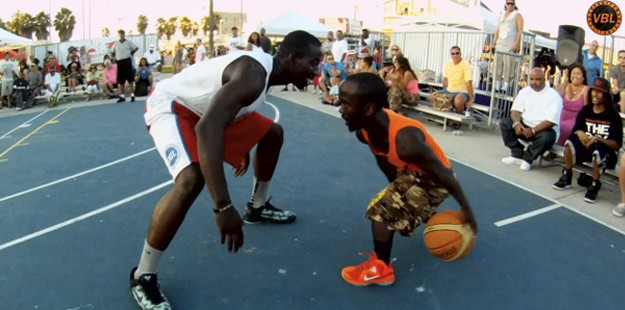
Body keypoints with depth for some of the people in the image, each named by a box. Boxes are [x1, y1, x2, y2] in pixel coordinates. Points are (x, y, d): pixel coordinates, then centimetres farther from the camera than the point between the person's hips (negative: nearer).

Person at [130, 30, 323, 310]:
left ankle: (258, 207, 31)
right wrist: (223, 206, -50)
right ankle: (142, 276, -16)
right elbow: (207, 128, -47)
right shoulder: (253, 74, -33)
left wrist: (244, 148, 29)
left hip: (202, 106, 10)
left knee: (271, 133, 12)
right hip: (170, 105, -10)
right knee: (191, 180, -33)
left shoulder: (266, 68, -2)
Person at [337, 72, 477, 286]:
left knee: (382, 209, -19)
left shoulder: (405, 141, -42)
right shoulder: (363, 130, -18)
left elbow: (444, 174, -29)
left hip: (433, 178, -8)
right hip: (411, 172, 9)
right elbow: (385, 162, 2)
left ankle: (380, 269, -2)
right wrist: (397, 189, 14)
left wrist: (466, 209, -17)